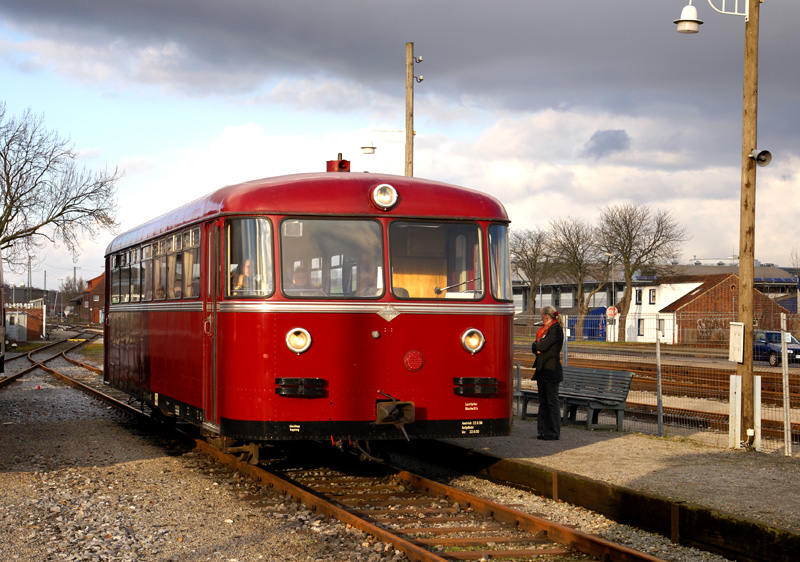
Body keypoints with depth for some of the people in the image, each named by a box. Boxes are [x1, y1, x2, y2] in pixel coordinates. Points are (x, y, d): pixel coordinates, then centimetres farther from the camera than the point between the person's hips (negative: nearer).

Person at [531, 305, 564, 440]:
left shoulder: (556, 329, -10)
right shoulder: (544, 329, 18)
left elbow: (543, 346, -19)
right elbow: (534, 348, 13)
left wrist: (537, 346, 1)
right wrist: (538, 349, -8)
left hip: (551, 371, -9)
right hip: (542, 370, 9)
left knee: (552, 402, -6)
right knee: (543, 402, 9)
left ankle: (554, 433, -3)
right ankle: (543, 431, 12)